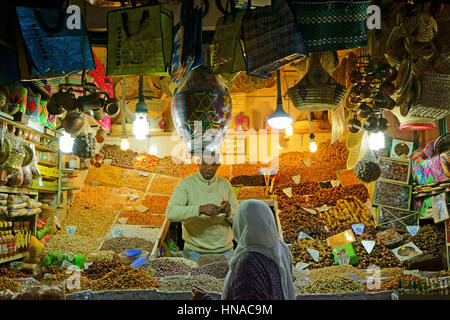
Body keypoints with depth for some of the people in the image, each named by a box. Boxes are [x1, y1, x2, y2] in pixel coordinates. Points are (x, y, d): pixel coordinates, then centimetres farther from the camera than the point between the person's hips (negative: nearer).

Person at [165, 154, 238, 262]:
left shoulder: (225, 184, 4)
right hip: (195, 252, -3)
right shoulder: (186, 184, -8)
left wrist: (229, 211, -20)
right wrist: (200, 209, -35)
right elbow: (171, 213, -22)